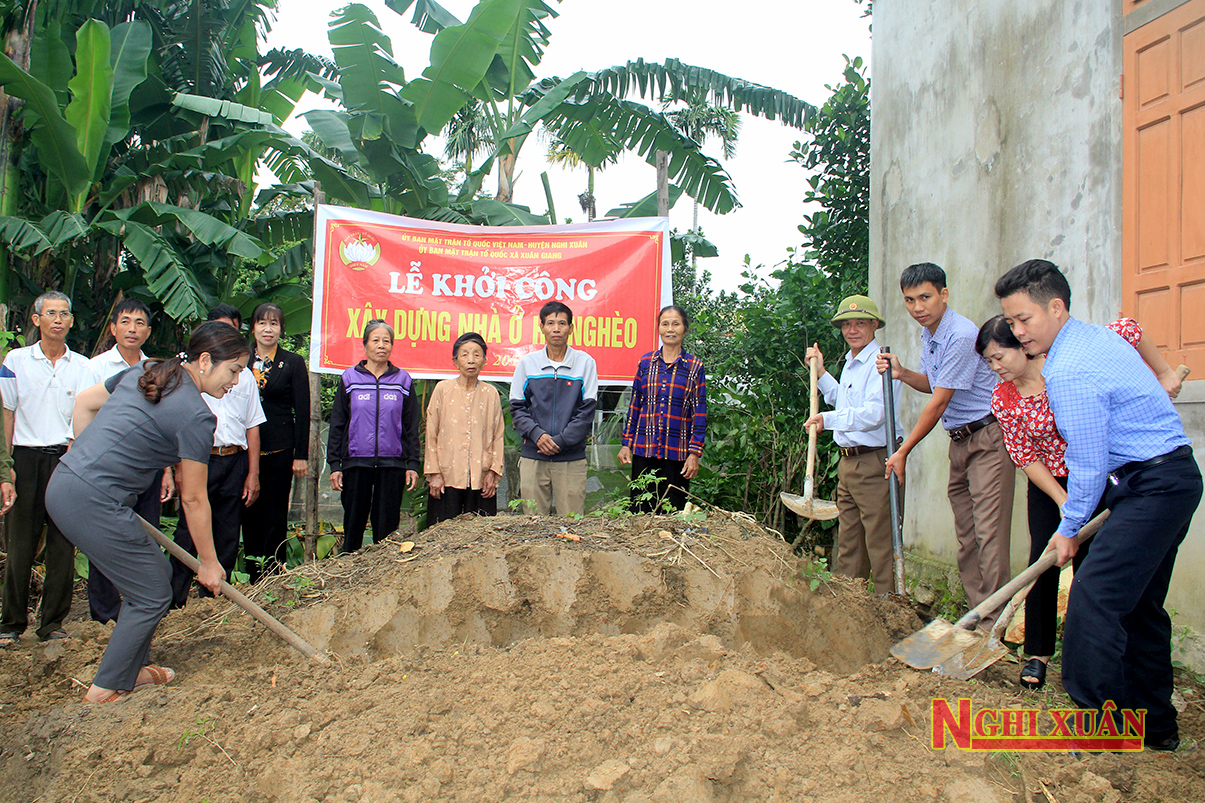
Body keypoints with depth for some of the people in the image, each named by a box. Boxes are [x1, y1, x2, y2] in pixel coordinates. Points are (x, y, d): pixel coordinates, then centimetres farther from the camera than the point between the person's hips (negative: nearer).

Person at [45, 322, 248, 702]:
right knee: (151, 594, 4)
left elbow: (84, 403, 21)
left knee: (155, 570, 19)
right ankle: (104, 691, 15)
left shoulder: (145, 371, 11)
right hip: (94, 502, -9)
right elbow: (193, 499, -8)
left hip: (64, 482, 9)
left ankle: (132, 670, 30)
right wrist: (209, 562, 3)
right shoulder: (195, 415, -14)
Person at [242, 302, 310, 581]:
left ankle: (271, 576, 10)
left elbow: (302, 412, 0)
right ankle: (253, 577, 17)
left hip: (279, 451, -3)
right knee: (249, 515, 7)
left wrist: (301, 455, -5)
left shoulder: (293, 363, 2)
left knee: (275, 517, 2)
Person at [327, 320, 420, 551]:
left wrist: (412, 464, 1)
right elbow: (337, 424, 7)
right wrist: (334, 464, 1)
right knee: (353, 523, 5)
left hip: (392, 464, 0)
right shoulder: (350, 378, 6)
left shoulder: (403, 381, 7)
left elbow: (411, 427, 8)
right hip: (356, 462, 0)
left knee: (387, 525, 3)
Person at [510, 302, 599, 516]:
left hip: (572, 458, -1)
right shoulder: (527, 363, 7)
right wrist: (537, 435, -10)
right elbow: (517, 408, 7)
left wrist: (560, 440, -11)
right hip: (532, 457, 1)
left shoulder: (585, 363, 3)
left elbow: (587, 410, -1)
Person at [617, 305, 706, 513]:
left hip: (677, 451, -2)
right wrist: (626, 444, 7)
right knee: (639, 510, 5)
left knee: (673, 510, 4)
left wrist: (694, 453, -5)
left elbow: (700, 413, 1)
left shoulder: (694, 367, 2)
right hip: (644, 449, 2)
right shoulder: (646, 362, 7)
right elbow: (634, 406, 11)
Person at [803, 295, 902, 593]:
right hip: (848, 463, 10)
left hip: (875, 463, -9)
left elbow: (875, 413, -23)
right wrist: (820, 372, 28)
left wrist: (829, 419, -23)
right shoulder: (850, 363, 18)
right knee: (848, 543, 15)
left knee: (880, 545, -5)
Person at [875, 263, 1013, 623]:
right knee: (966, 535, 9)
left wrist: (903, 451, -11)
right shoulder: (928, 334, 10)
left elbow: (938, 404, -18)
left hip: (988, 438, -9)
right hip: (960, 441, 9)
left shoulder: (962, 336, -20)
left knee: (988, 533, -11)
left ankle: (995, 624, -7)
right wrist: (902, 373, 2)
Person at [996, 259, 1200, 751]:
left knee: (1094, 595, -14)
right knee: (1138, 604, 15)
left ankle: (1097, 724, -8)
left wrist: (1069, 529, -5)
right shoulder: (1096, 337, 12)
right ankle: (1154, 725, 25)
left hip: (1151, 486, -11)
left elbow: (1089, 464, -17)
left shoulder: (1069, 370, -20)